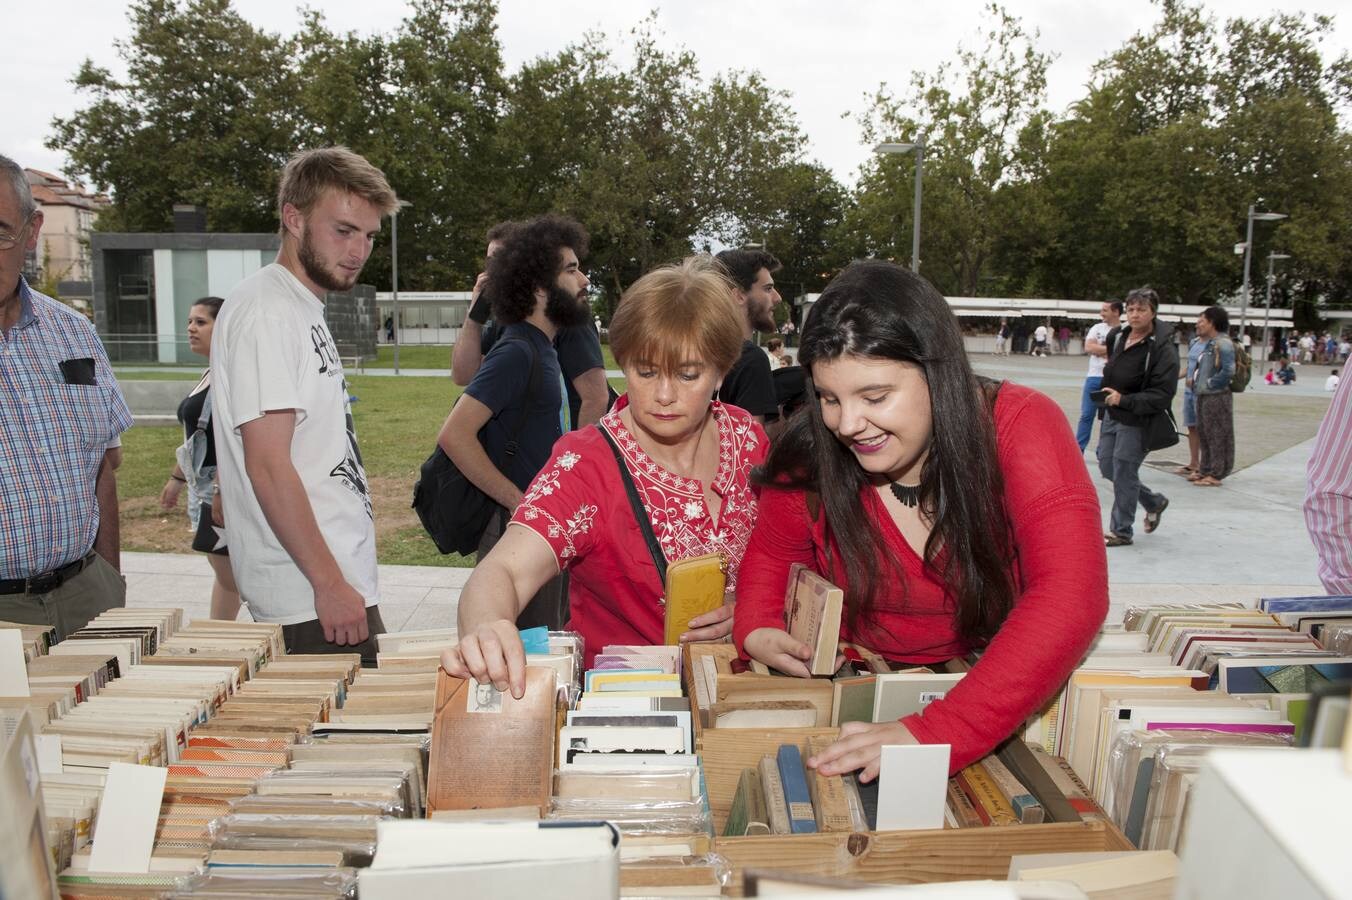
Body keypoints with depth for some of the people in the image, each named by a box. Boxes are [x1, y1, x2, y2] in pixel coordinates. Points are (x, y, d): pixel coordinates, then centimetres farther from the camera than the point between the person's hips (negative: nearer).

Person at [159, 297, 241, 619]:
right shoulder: (212, 373, 15)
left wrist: (221, 491, -29)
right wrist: (177, 477, 27)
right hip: (206, 485, 10)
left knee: (230, 572, -3)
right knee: (223, 570, 18)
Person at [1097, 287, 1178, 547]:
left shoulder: (1163, 350, -19)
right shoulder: (1117, 335, 3)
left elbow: (1162, 396, -22)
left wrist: (1124, 400, -29)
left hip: (1137, 421, -8)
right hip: (1113, 415, 8)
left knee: (1124, 473, -1)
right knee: (1107, 465, 14)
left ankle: (1120, 531, 15)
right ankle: (1154, 502, 36)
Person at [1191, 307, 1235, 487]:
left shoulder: (1223, 343, -14)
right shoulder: (1208, 343, 15)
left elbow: (1228, 371, -23)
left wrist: (1211, 384, -16)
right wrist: (1197, 383, 13)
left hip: (1217, 397, -10)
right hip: (1203, 396, 10)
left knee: (1218, 436, -2)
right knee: (1203, 435, 15)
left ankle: (1216, 474, 3)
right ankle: (1205, 470, 25)